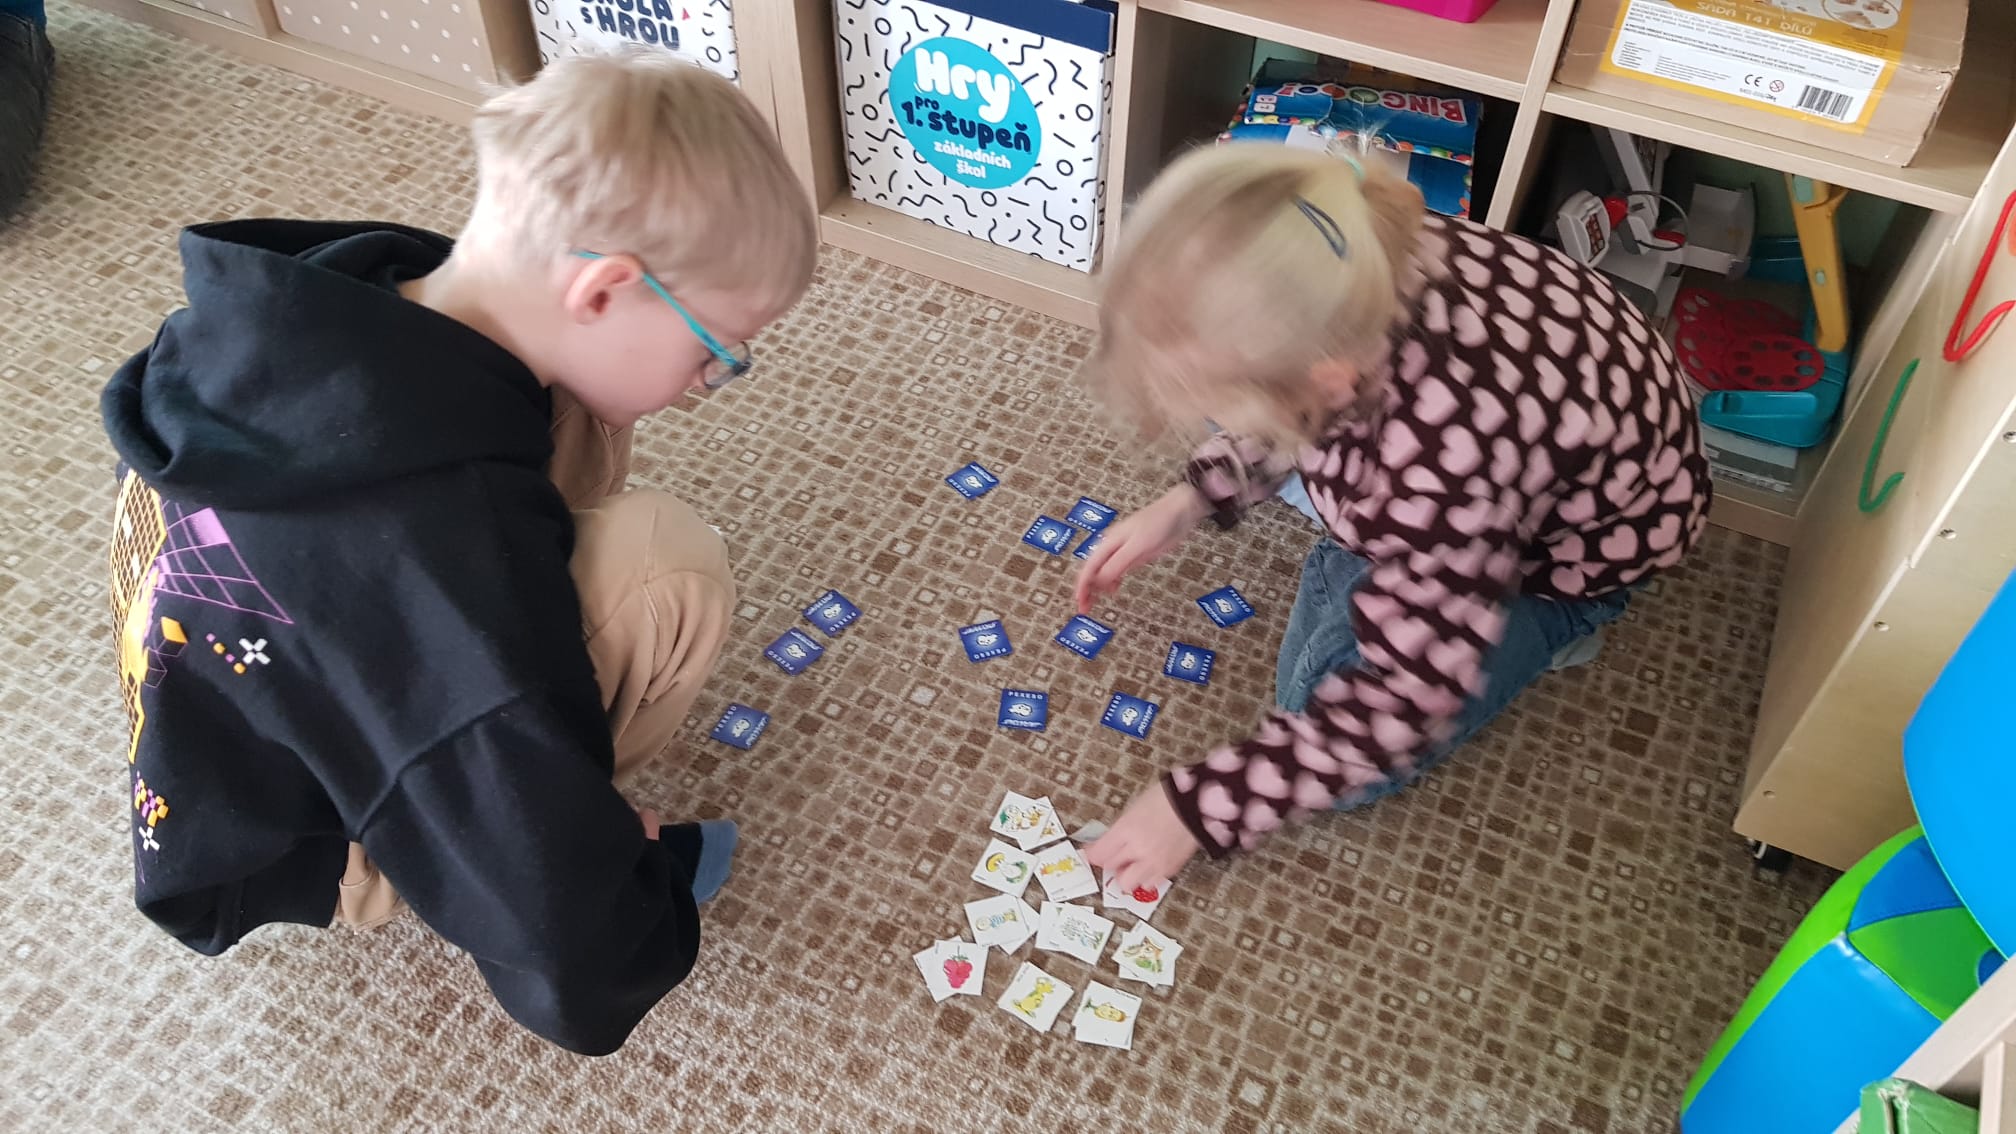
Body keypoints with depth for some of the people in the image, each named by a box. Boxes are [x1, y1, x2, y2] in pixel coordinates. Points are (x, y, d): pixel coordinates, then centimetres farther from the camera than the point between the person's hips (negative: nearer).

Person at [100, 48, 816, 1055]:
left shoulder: (325, 310, -17)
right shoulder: (445, 549, -41)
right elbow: (576, 975, -34)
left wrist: (570, 417, -5)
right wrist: (663, 876, -14)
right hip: (301, 854, -7)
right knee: (668, 564, -21)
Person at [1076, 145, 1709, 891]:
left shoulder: (1449, 459, -46)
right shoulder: (1353, 276, -28)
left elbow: (1408, 697, -30)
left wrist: (1200, 807, -24)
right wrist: (1187, 501, -8)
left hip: (1573, 544, -6)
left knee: (1345, 771, -12)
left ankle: (1542, 626, 7)